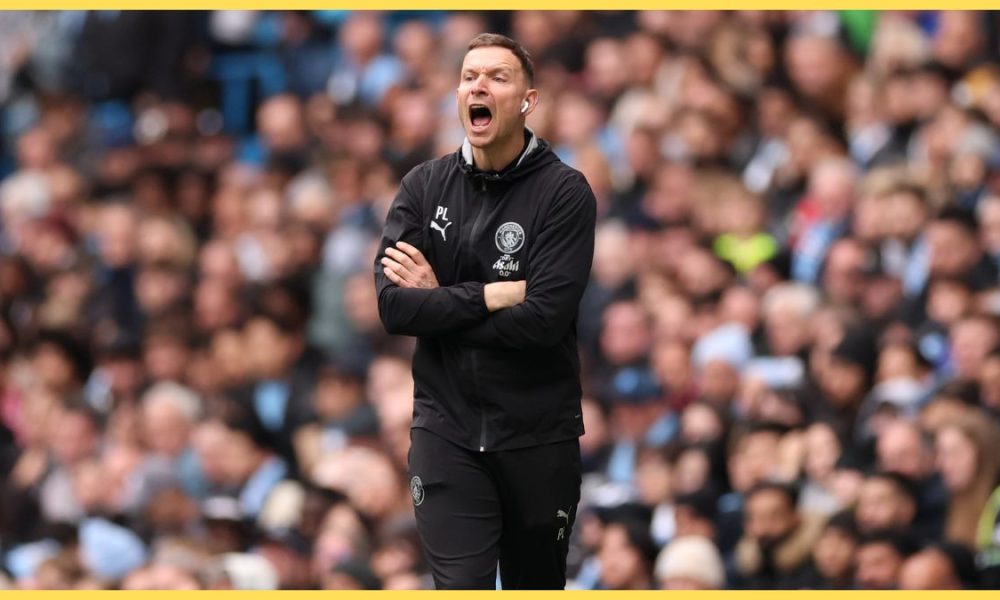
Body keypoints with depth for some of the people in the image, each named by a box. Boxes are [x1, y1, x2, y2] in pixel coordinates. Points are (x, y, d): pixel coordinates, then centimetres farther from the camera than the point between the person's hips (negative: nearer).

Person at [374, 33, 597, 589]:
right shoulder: (425, 186, 2)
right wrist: (492, 295, -17)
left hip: (540, 434, -1)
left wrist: (441, 303, -11)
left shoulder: (565, 192, -8)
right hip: (447, 431, 1)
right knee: (460, 587, -9)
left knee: (534, 584, 12)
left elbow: (544, 319, -19)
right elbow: (394, 305, -10)